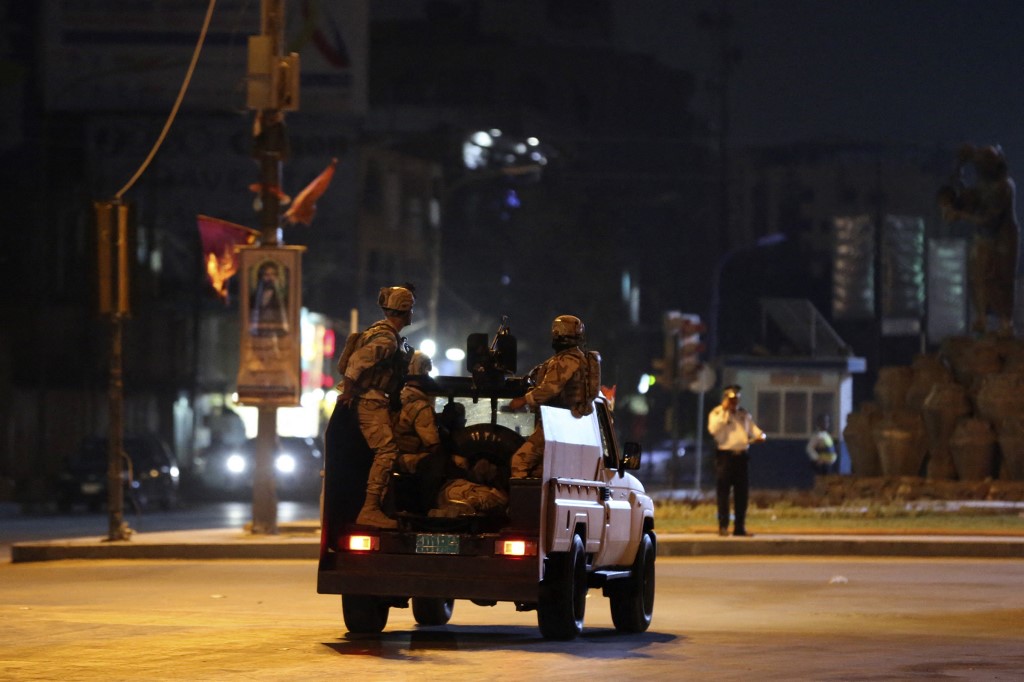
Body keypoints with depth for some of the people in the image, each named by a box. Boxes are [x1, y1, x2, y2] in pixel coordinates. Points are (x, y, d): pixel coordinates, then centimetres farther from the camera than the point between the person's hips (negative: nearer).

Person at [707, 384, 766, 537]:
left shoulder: (744, 414, 16)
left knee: (742, 493, 6)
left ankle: (740, 527, 12)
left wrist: (760, 435, -5)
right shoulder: (717, 413, 0)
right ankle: (723, 526, 1)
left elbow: (753, 428, 18)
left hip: (742, 455, 5)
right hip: (725, 455, -5)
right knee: (723, 493, -3)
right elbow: (713, 429, -17)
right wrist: (724, 411, -15)